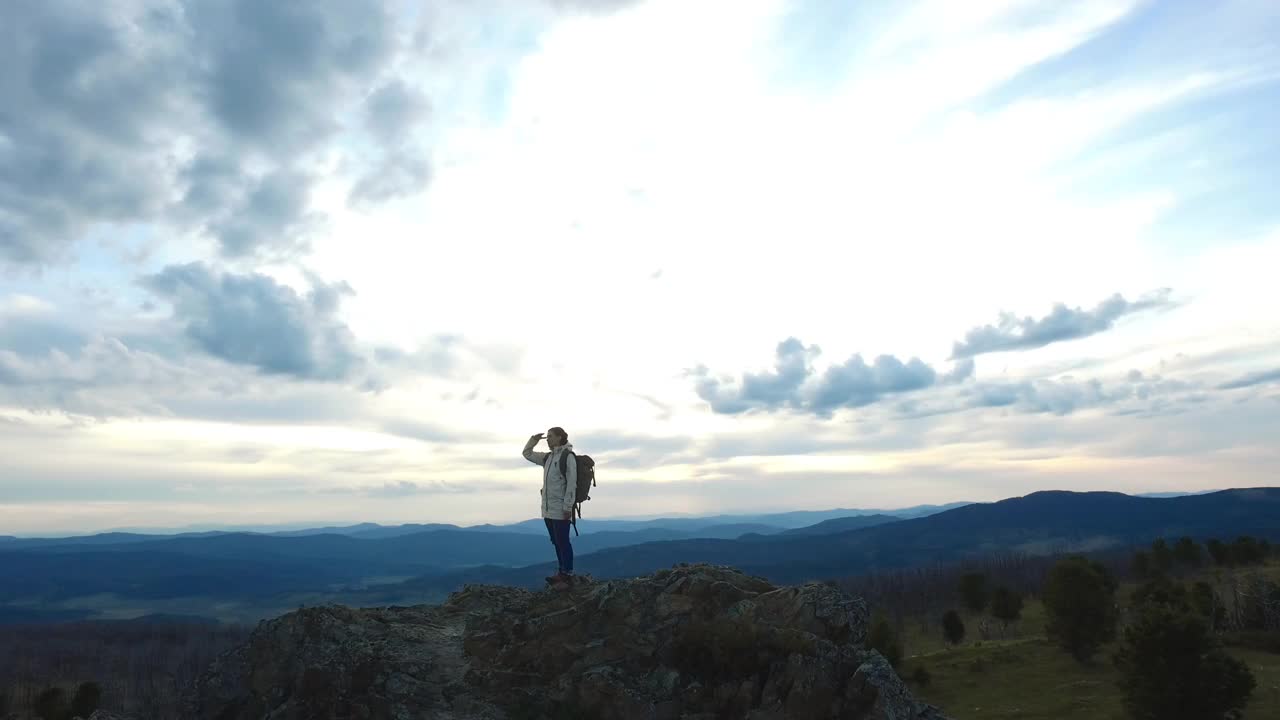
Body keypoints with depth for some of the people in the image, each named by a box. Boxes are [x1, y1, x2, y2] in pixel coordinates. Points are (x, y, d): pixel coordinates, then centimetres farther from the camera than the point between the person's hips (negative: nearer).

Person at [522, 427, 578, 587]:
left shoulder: (568, 456, -11)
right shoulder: (547, 457, 13)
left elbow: (571, 484, -15)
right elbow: (527, 454, 24)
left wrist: (568, 507, -19)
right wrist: (534, 440, 7)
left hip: (561, 509, -8)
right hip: (548, 509, 8)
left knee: (563, 543, -3)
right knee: (556, 542, 14)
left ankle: (568, 576, 4)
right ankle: (562, 572, 23)